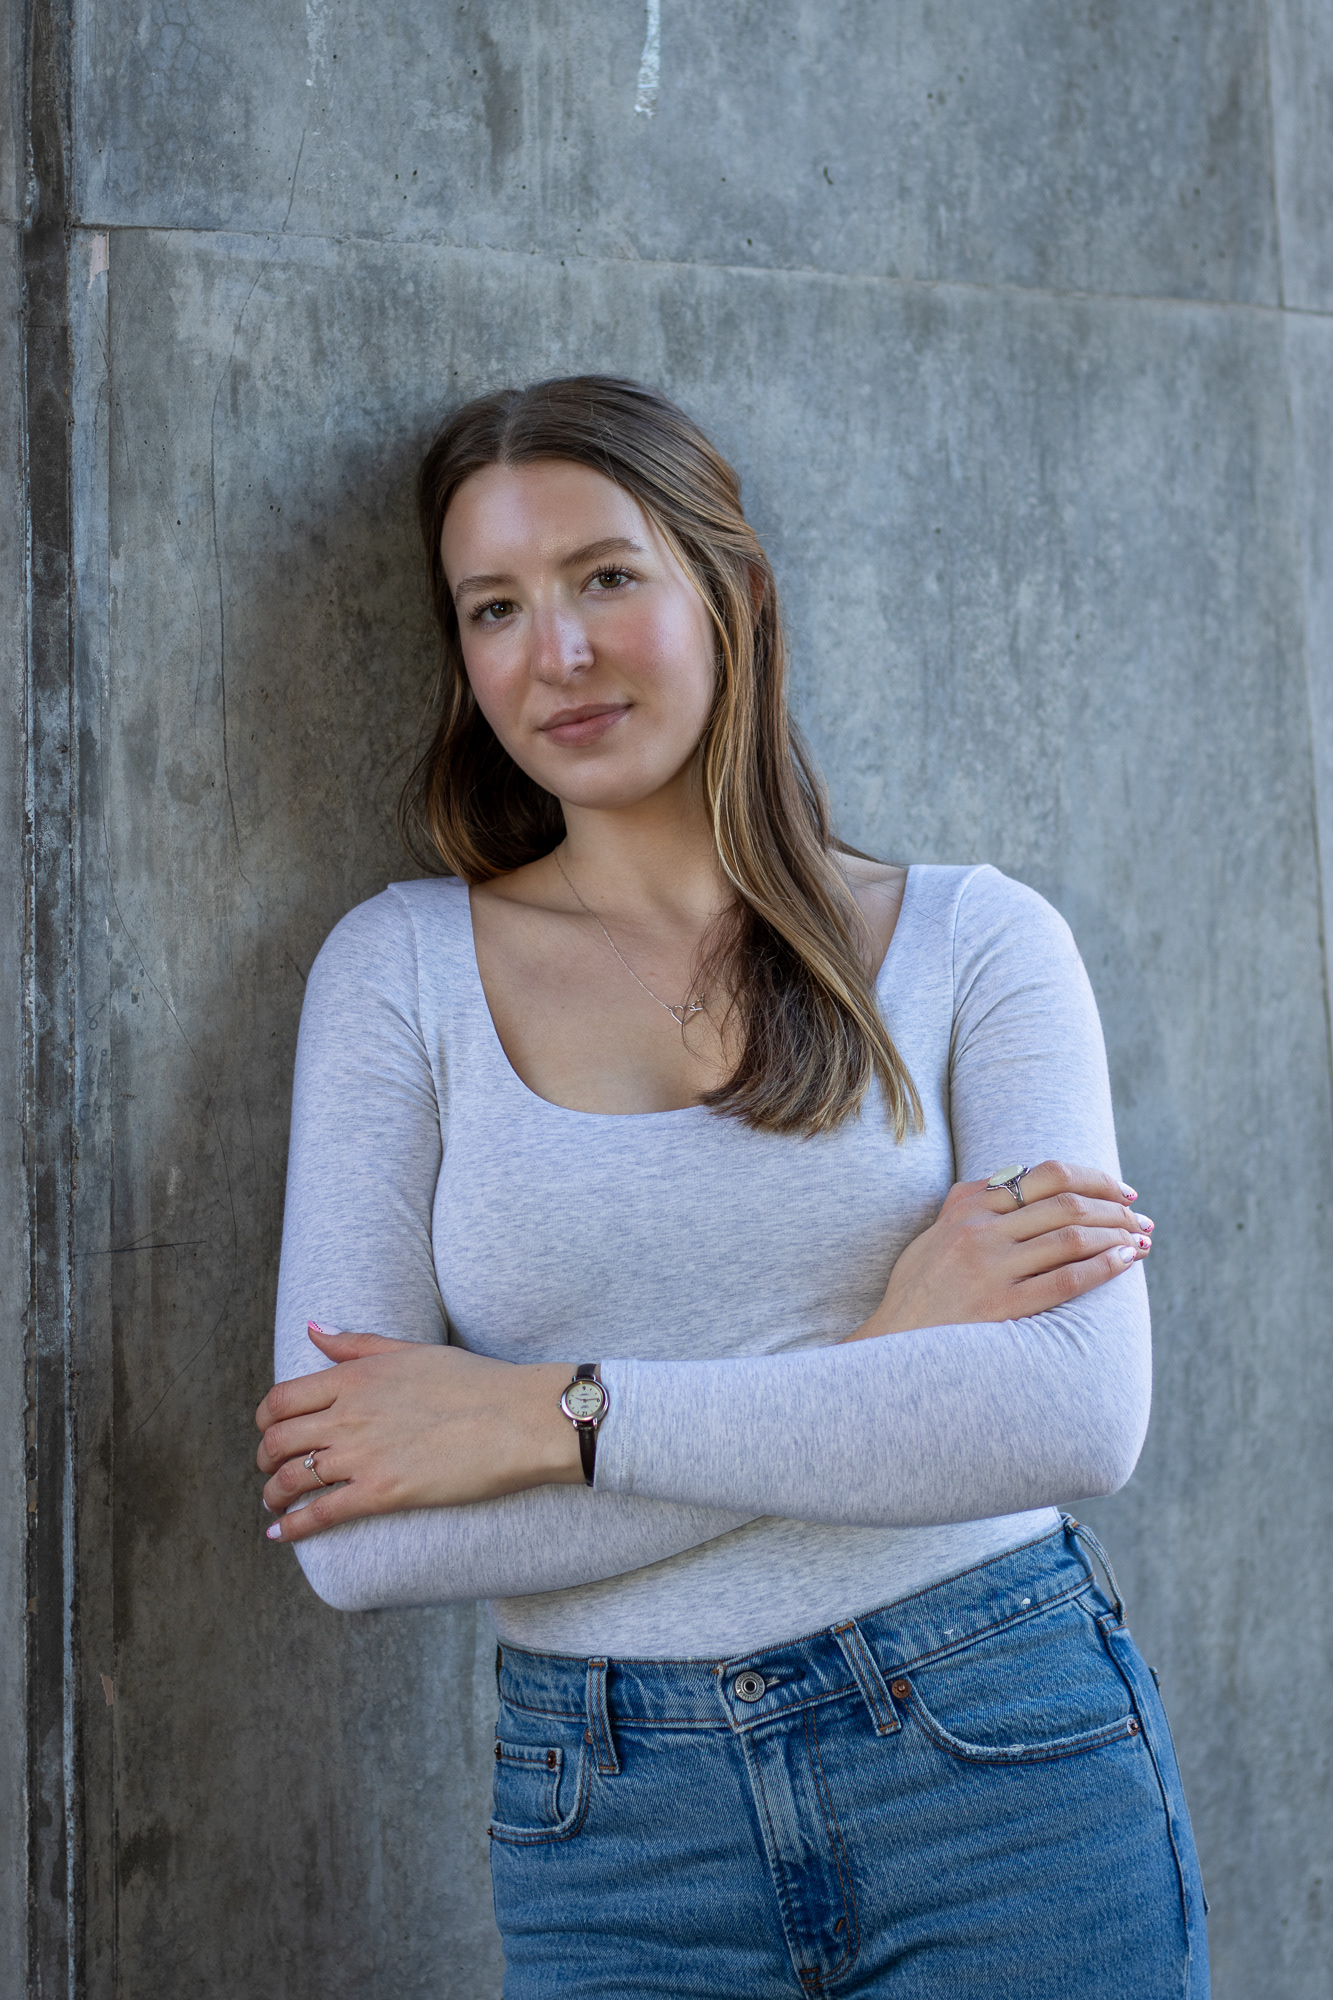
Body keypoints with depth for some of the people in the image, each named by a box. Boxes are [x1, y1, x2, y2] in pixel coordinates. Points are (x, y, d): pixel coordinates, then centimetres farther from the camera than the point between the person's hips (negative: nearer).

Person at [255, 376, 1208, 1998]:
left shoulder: (972, 940, -2)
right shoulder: (401, 967, -1)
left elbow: (1080, 1416, -15)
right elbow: (360, 1542, -10)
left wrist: (554, 1414, -17)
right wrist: (876, 1361, -14)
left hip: (1009, 1762, 0)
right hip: (614, 1844, 1)